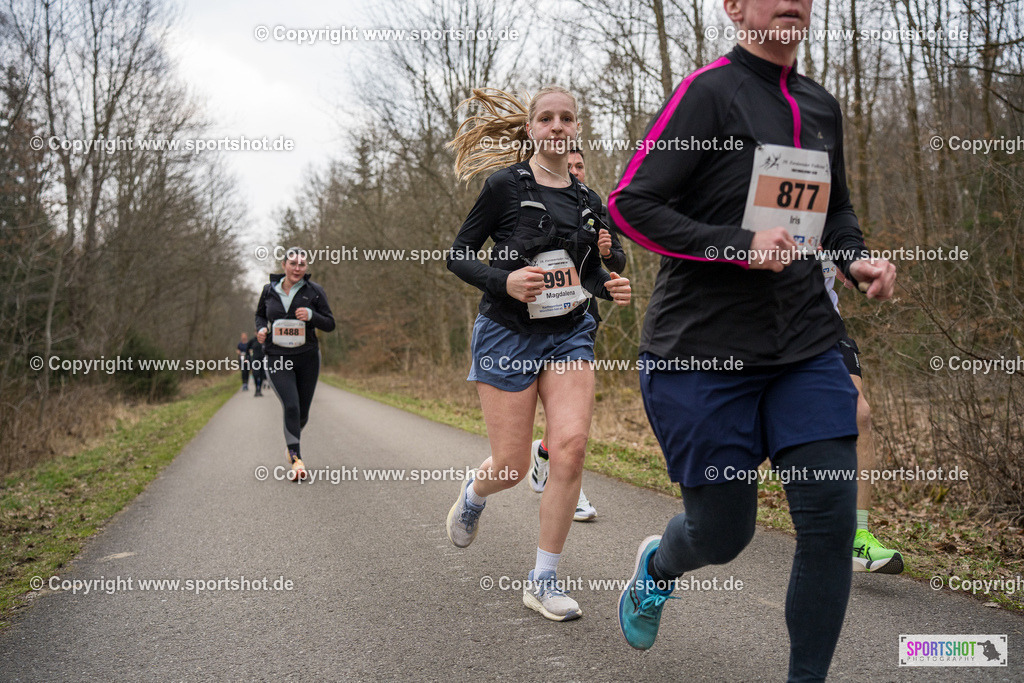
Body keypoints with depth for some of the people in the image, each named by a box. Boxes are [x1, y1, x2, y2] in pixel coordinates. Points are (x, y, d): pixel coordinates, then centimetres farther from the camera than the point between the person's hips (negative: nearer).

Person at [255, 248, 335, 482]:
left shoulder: (314, 291, -1)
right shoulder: (269, 290, 3)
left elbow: (330, 324, 0)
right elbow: (260, 314, 20)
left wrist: (311, 316, -19)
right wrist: (261, 329, -2)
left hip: (307, 357, 1)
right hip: (277, 359, -1)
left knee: (303, 412, 9)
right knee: (291, 406, -18)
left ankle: (291, 442, 42)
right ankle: (296, 459, -11)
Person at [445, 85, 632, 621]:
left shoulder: (587, 200, 8)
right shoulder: (506, 185, -5)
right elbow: (458, 256, -4)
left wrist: (611, 287, -3)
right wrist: (504, 281, -21)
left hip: (569, 334, 4)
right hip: (509, 333, -3)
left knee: (571, 446, -14)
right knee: (512, 465, 0)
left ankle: (543, 580, 0)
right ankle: (472, 496, 39)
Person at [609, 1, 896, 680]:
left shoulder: (822, 107, 12)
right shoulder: (710, 90, -8)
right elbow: (630, 204, -13)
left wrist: (857, 257, 5)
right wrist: (741, 245, -22)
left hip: (807, 346, 6)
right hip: (703, 350, -5)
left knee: (831, 521, -2)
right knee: (722, 534, 4)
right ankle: (657, 566, 41)